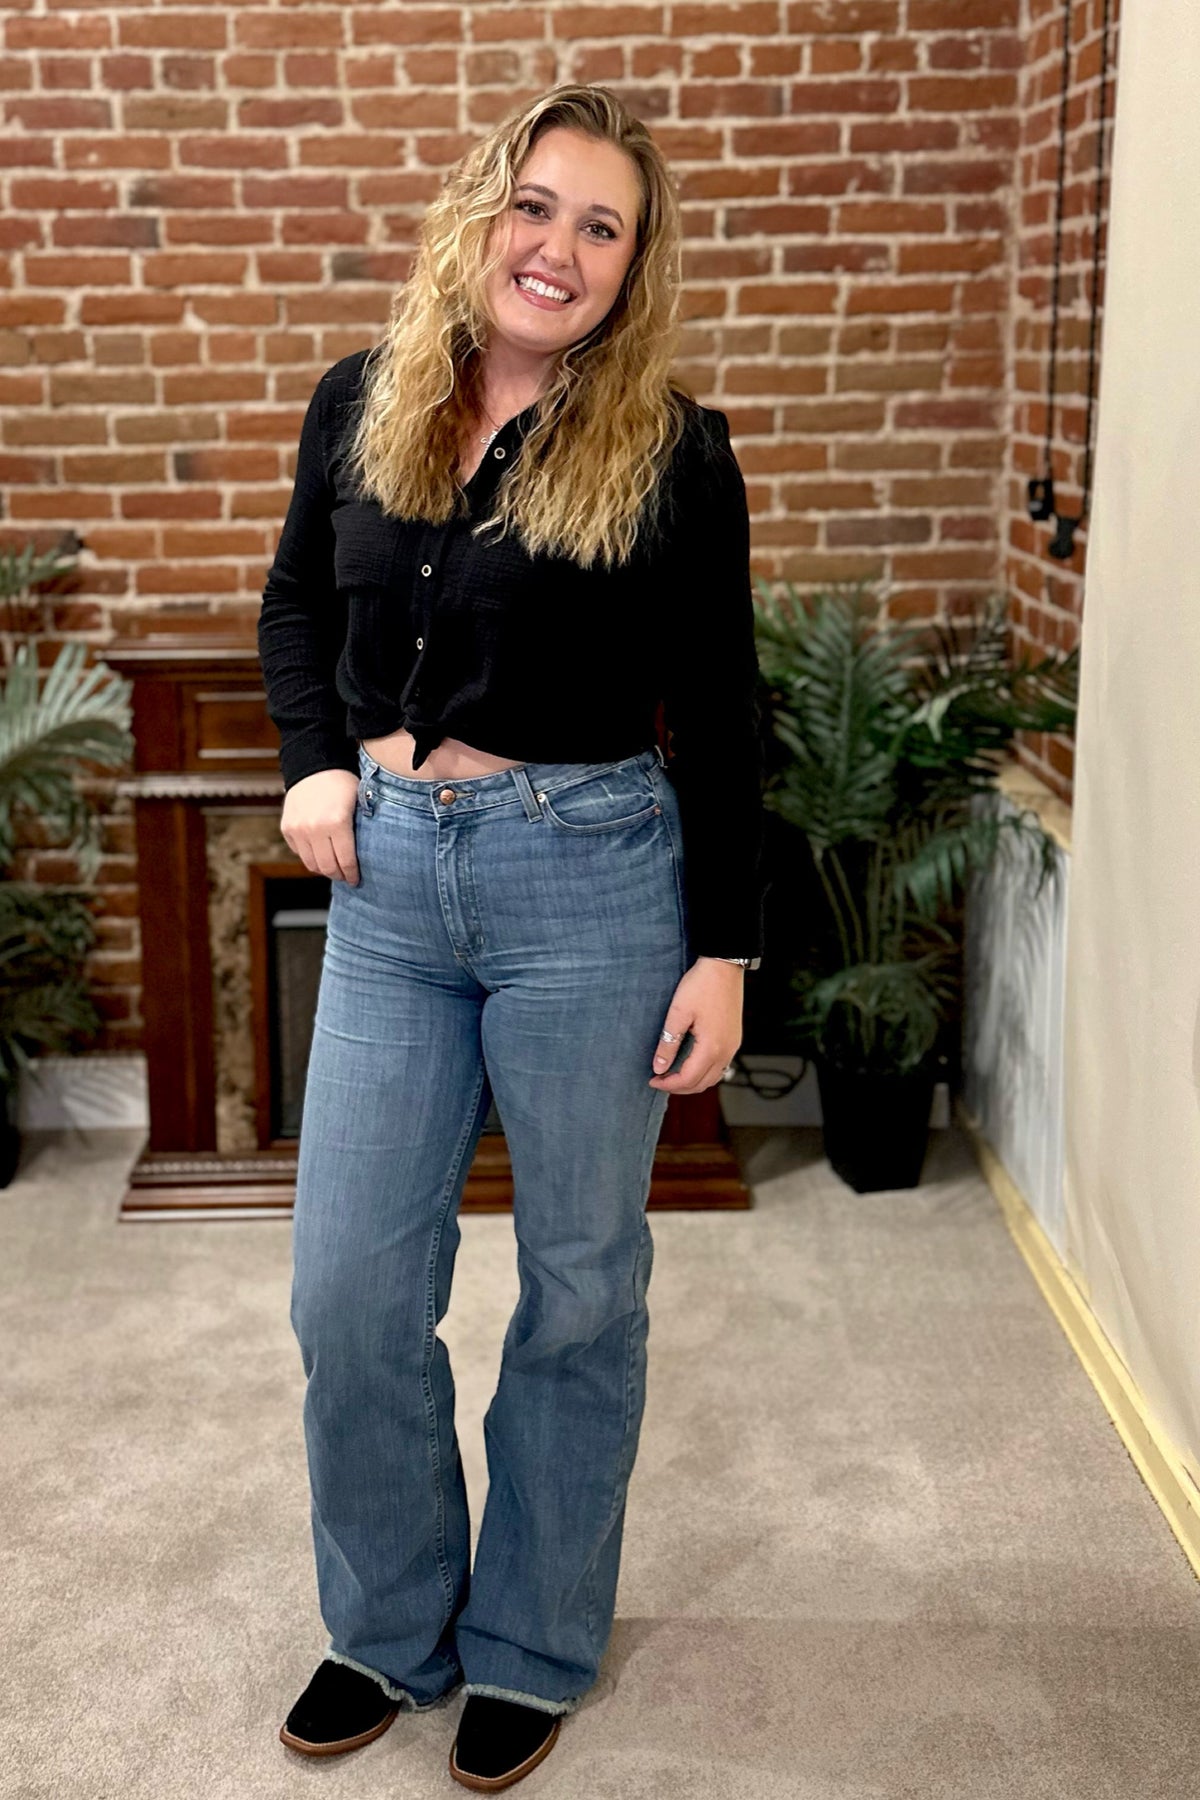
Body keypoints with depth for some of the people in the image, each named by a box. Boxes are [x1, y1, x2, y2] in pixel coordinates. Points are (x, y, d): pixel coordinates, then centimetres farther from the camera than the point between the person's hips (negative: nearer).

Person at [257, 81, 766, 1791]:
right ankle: (388, 1629, 32)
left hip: (590, 881, -3)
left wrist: (724, 953, -7)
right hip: (387, 880, 4)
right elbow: (295, 610, 19)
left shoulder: (673, 454, -6)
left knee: (581, 1285, 10)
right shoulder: (359, 407, 4)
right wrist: (314, 765, 2)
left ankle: (533, 1650, 31)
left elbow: (721, 719, -4)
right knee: (352, 1292, 7)